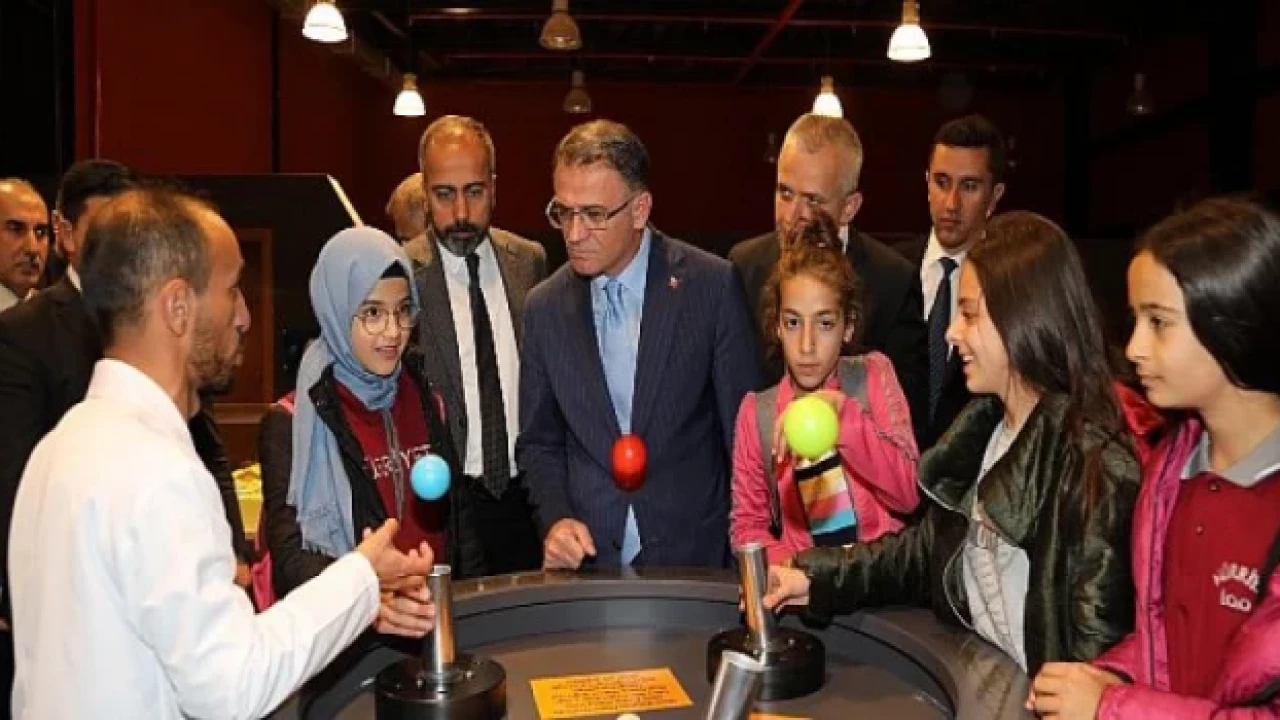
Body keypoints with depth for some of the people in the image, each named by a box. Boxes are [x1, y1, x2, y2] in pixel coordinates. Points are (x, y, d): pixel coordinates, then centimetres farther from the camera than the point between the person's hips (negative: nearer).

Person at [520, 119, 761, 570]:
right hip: (587, 556, 2)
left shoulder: (712, 286, -10)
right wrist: (555, 518, -8)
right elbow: (538, 442, 8)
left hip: (694, 553, -2)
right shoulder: (545, 308, 0)